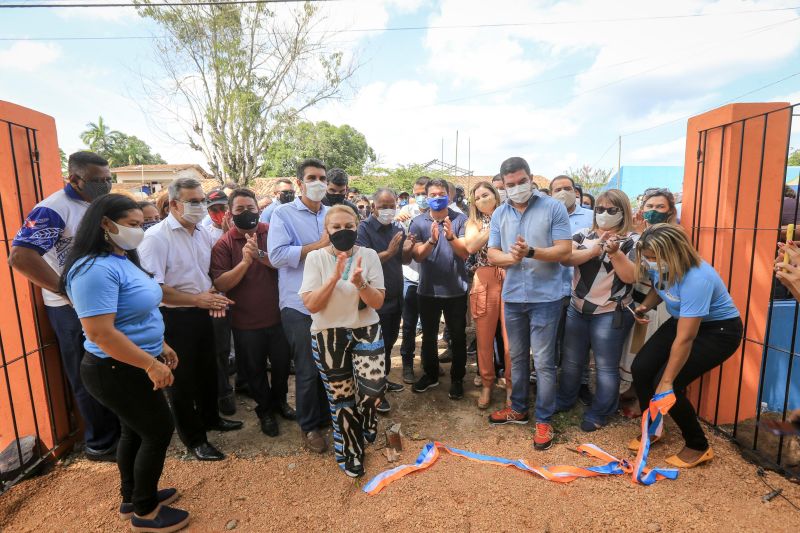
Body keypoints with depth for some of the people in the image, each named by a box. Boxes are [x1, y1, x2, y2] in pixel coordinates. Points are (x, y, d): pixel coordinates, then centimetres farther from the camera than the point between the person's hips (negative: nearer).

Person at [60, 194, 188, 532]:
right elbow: (100, 333, -30)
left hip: (131, 368, 10)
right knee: (159, 431, 3)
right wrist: (151, 364, -27)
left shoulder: (123, 259, 6)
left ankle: (132, 498, 41)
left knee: (136, 431, 21)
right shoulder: (95, 269, -26)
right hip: (116, 371, -10)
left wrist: (160, 345, 16)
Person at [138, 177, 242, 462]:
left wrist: (215, 297, -1)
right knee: (182, 379, 8)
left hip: (202, 314, 7)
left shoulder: (203, 233, 6)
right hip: (176, 318, -7)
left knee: (208, 370, 22)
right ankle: (194, 439, 25)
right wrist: (197, 299, -20)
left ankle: (210, 417, 44)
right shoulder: (157, 236, -17)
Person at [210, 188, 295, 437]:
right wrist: (245, 261, -28)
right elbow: (220, 284, -15)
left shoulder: (272, 233, -3)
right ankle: (265, 410, 39)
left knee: (282, 363, 18)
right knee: (254, 370, 16)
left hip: (277, 315, 2)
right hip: (246, 321, -1)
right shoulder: (223, 244, -8)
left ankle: (279, 400, 45)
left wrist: (260, 254, -29)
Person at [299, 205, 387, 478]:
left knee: (374, 386, -14)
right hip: (328, 335, 0)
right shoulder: (316, 257, -6)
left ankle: (363, 421, 24)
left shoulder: (368, 255, -5)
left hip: (365, 330, 1)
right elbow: (310, 305, -13)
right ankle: (350, 453, 33)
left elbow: (378, 302, -8)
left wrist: (359, 282, -26)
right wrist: (335, 277, -23)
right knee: (340, 397, 9)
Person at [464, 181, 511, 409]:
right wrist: (495, 226, -12)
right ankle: (487, 383, 25)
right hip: (485, 282, 1)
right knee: (484, 337, 8)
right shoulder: (474, 222, 11)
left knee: (511, 336, 0)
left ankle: (511, 384, 20)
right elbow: (470, 246, -10)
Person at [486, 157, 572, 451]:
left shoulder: (553, 208, -7)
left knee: (543, 361, 2)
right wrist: (510, 257, -19)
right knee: (517, 357, 18)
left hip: (545, 296, -4)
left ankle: (543, 420, 19)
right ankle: (518, 408, 36)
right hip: (513, 296, 5)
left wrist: (531, 252, -26)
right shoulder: (499, 214, 6)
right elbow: (492, 253, 3)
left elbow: (565, 250, -11)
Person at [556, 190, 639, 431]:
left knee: (606, 366, 6)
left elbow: (630, 276, -13)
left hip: (610, 314, -4)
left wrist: (615, 252, -25)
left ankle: (599, 413, 23)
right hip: (577, 309, 4)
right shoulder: (583, 234, 6)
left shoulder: (632, 241, -3)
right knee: (571, 360, 16)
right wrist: (593, 250, -22)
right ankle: (564, 400, 34)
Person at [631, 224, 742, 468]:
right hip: (683, 320, 7)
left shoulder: (696, 279, -36)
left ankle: (699, 447, 9)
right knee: (640, 368, -5)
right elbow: (659, 288, 12)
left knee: (669, 385, -16)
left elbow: (685, 339, -34)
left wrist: (667, 382, -28)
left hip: (719, 330, -7)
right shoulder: (660, 267, -14)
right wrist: (645, 306, -11)